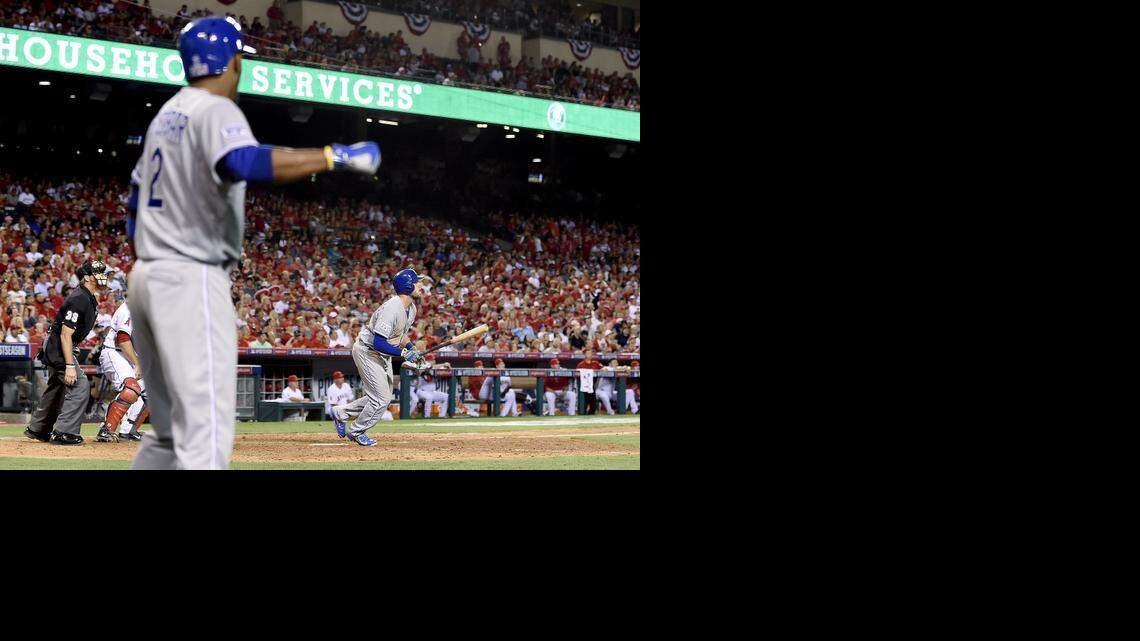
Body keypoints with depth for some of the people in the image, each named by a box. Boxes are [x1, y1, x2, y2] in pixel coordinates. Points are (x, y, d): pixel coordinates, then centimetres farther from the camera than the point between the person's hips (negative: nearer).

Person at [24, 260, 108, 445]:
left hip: (55, 347, 11)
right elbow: (65, 334, -28)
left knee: (56, 388, 20)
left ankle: (37, 429, 34)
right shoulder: (79, 299, -24)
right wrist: (70, 366, -32)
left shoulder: (90, 298, 8)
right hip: (58, 347, -11)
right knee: (80, 386, -16)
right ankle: (64, 432, -15)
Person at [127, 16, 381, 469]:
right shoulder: (215, 110, -9)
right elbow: (245, 163, -32)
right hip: (192, 282, -10)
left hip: (146, 276, 10)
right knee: (206, 431, -16)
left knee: (170, 431, 15)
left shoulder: (166, 115, 19)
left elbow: (135, 208, 24)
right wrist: (335, 157, -30)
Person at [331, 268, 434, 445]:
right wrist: (404, 353, -32)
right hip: (366, 350, -10)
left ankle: (341, 413, 27)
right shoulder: (392, 308, -30)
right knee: (382, 398, -10)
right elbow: (378, 342, -34)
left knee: (384, 398, 14)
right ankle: (357, 432, 10)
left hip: (383, 355, 10)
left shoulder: (411, 308, 1)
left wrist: (413, 351, 0)